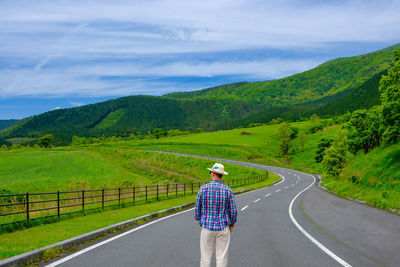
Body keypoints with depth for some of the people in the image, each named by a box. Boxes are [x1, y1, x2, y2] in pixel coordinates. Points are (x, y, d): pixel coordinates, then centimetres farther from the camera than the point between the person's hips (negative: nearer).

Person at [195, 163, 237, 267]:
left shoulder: (203, 189, -7)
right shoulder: (228, 190, -7)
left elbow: (197, 209, 0)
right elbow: (233, 211, -4)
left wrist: (201, 223, 15)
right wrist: (232, 224, 13)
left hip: (207, 227, 0)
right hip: (223, 228, 0)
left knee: (205, 257, 9)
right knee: (221, 258, 6)